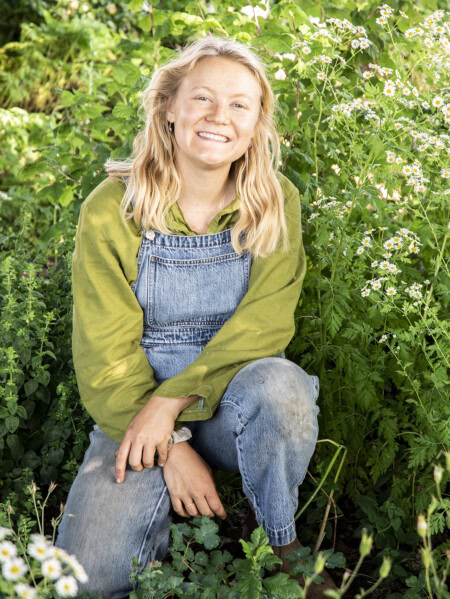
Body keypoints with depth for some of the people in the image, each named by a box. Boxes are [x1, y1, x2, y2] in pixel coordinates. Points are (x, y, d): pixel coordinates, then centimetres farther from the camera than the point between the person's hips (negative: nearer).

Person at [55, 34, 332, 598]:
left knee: (279, 385, -36)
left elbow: (265, 322, -13)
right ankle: (171, 529, 12)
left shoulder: (276, 203, -4)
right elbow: (105, 354, -8)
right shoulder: (112, 210, -8)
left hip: (235, 402, 1)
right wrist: (171, 448, -17)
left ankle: (281, 543, -9)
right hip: (138, 406, -1)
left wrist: (172, 400, -24)